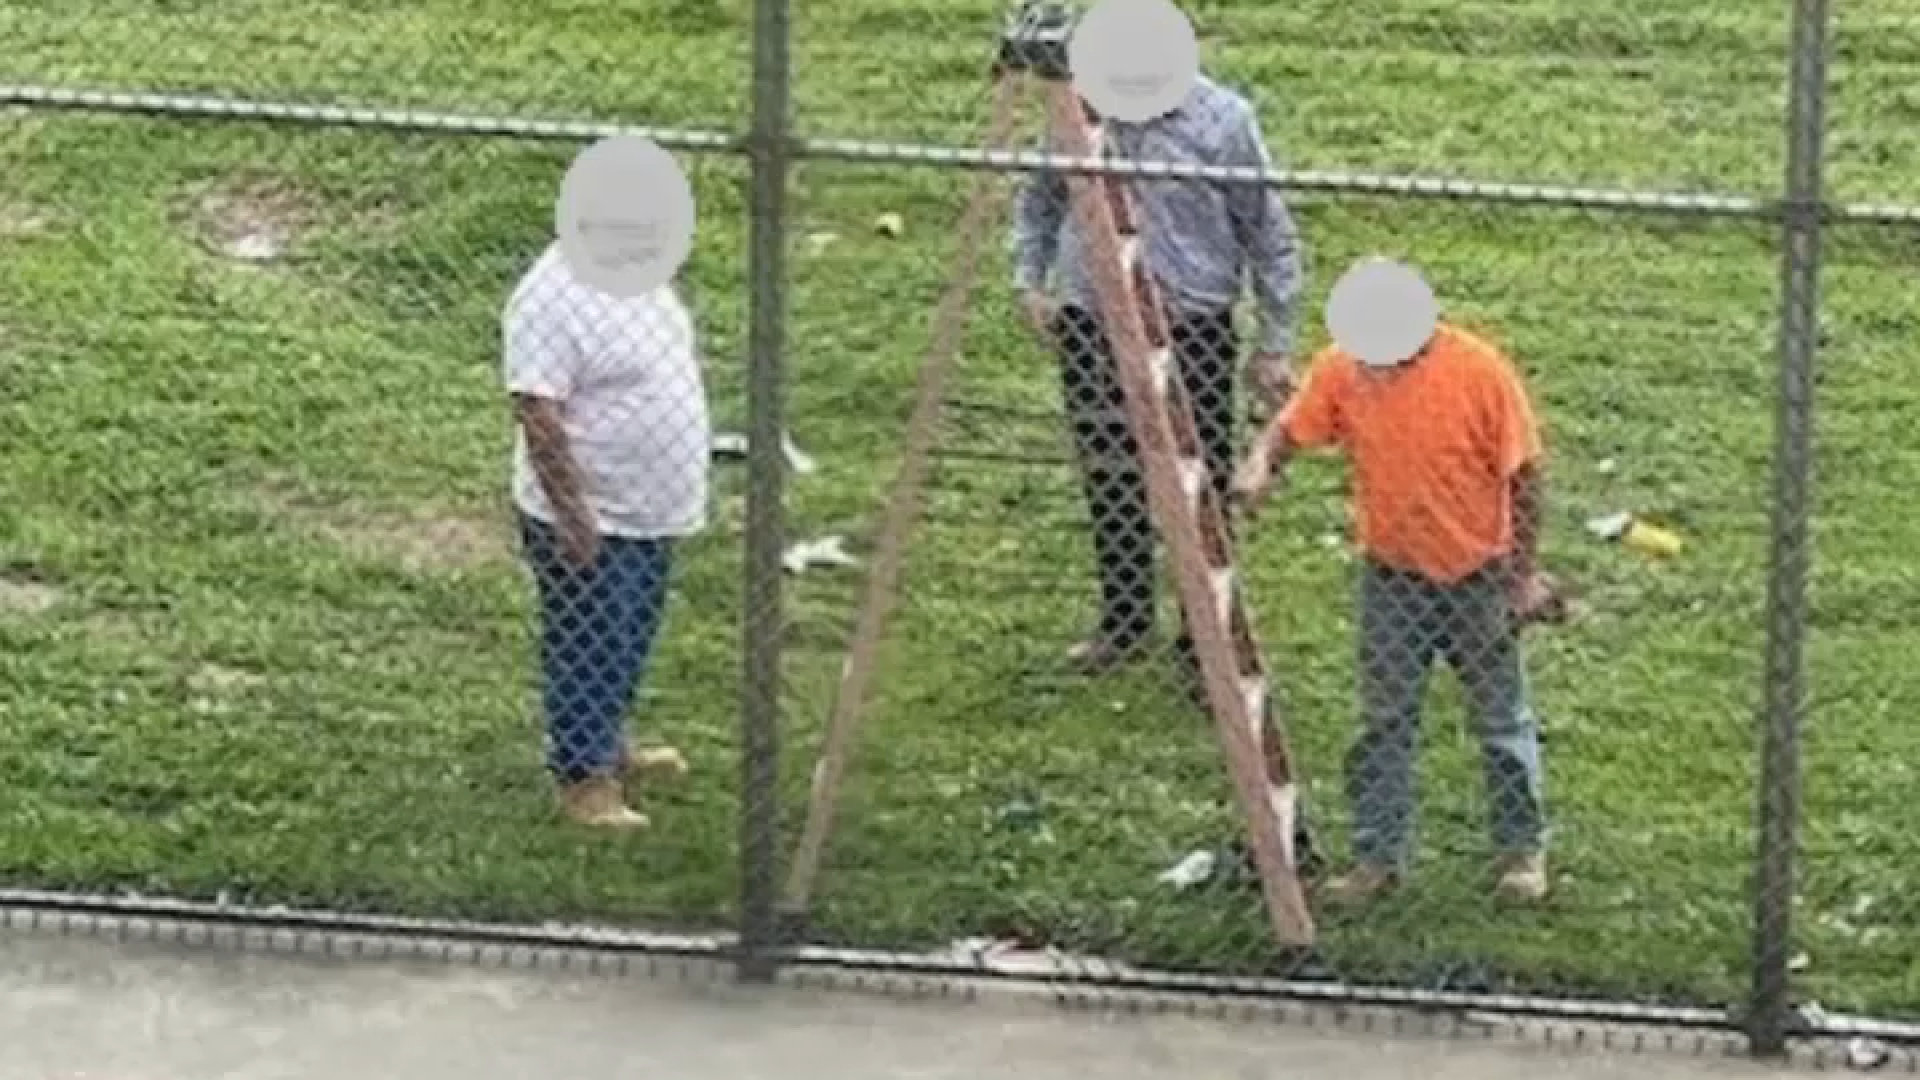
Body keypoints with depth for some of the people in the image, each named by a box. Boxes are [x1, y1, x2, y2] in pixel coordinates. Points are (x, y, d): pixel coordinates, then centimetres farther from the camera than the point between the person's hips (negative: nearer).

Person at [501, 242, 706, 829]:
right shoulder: (553, 298, -26)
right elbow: (537, 413, -27)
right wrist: (572, 511, -27)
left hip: (650, 510, 9)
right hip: (591, 520, -9)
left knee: (629, 641, 23)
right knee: (588, 649, 4)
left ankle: (610, 747, 40)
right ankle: (584, 781, 15)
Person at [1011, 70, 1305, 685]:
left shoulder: (1222, 120, -12)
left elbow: (1270, 236, -5)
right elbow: (1037, 197, 15)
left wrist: (1274, 346, -5)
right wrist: (1030, 281, 2)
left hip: (1191, 329, -3)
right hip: (1091, 323, 3)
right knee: (1109, 484, 14)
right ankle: (1122, 623, 32)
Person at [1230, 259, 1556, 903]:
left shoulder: (1481, 371, -22)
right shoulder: (1340, 370, -14)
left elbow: (1522, 476, -14)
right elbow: (1289, 430, -7)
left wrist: (1525, 574, -11)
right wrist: (1259, 466, -31)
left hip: (1479, 574, -3)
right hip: (1392, 577, 3)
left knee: (1503, 720, 11)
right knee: (1384, 722, 9)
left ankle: (1523, 849, 25)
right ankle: (1378, 856, 18)